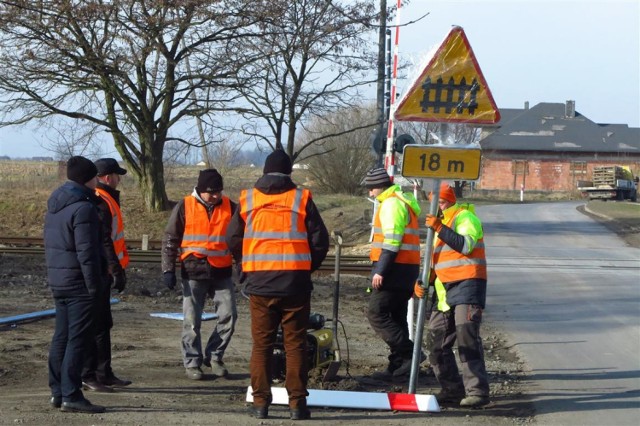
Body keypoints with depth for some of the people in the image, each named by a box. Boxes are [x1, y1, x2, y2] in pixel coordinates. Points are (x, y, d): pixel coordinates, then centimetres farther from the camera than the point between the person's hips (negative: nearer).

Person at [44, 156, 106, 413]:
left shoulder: (55, 205, 12)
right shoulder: (83, 208, -17)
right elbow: (87, 252, -20)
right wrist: (95, 285, -15)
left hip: (57, 280, 9)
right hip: (78, 282, -9)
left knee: (61, 336, 13)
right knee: (78, 339, -6)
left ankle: (57, 391, 17)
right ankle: (71, 395, -6)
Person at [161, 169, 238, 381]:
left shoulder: (230, 207, 5)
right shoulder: (185, 207, -1)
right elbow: (170, 239, 3)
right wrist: (168, 269, -2)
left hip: (222, 272, 2)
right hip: (194, 272, -2)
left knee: (228, 316, -2)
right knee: (192, 321, 1)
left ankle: (214, 356, 16)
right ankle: (192, 363, 13)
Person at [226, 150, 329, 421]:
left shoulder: (247, 200, 5)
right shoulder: (301, 199, 1)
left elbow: (233, 241, 9)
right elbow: (320, 241, 1)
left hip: (259, 283, 1)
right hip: (295, 283, -1)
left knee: (261, 344, 8)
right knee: (295, 344, 5)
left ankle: (261, 402, 6)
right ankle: (297, 402, 3)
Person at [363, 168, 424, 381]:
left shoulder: (391, 204, -12)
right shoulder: (403, 202, 21)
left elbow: (392, 241, -20)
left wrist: (380, 270, -22)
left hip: (394, 268, -10)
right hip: (406, 269, 10)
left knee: (376, 313, -10)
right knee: (396, 317, 11)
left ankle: (410, 353, -15)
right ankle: (397, 367, 13)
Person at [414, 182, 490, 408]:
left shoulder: (465, 217, -3)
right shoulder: (439, 222, 23)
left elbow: (466, 245, -22)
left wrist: (440, 228, -24)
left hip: (467, 285, -9)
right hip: (444, 288, 9)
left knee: (467, 336, -17)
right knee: (436, 339, 7)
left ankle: (477, 391, -17)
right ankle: (452, 389, 14)